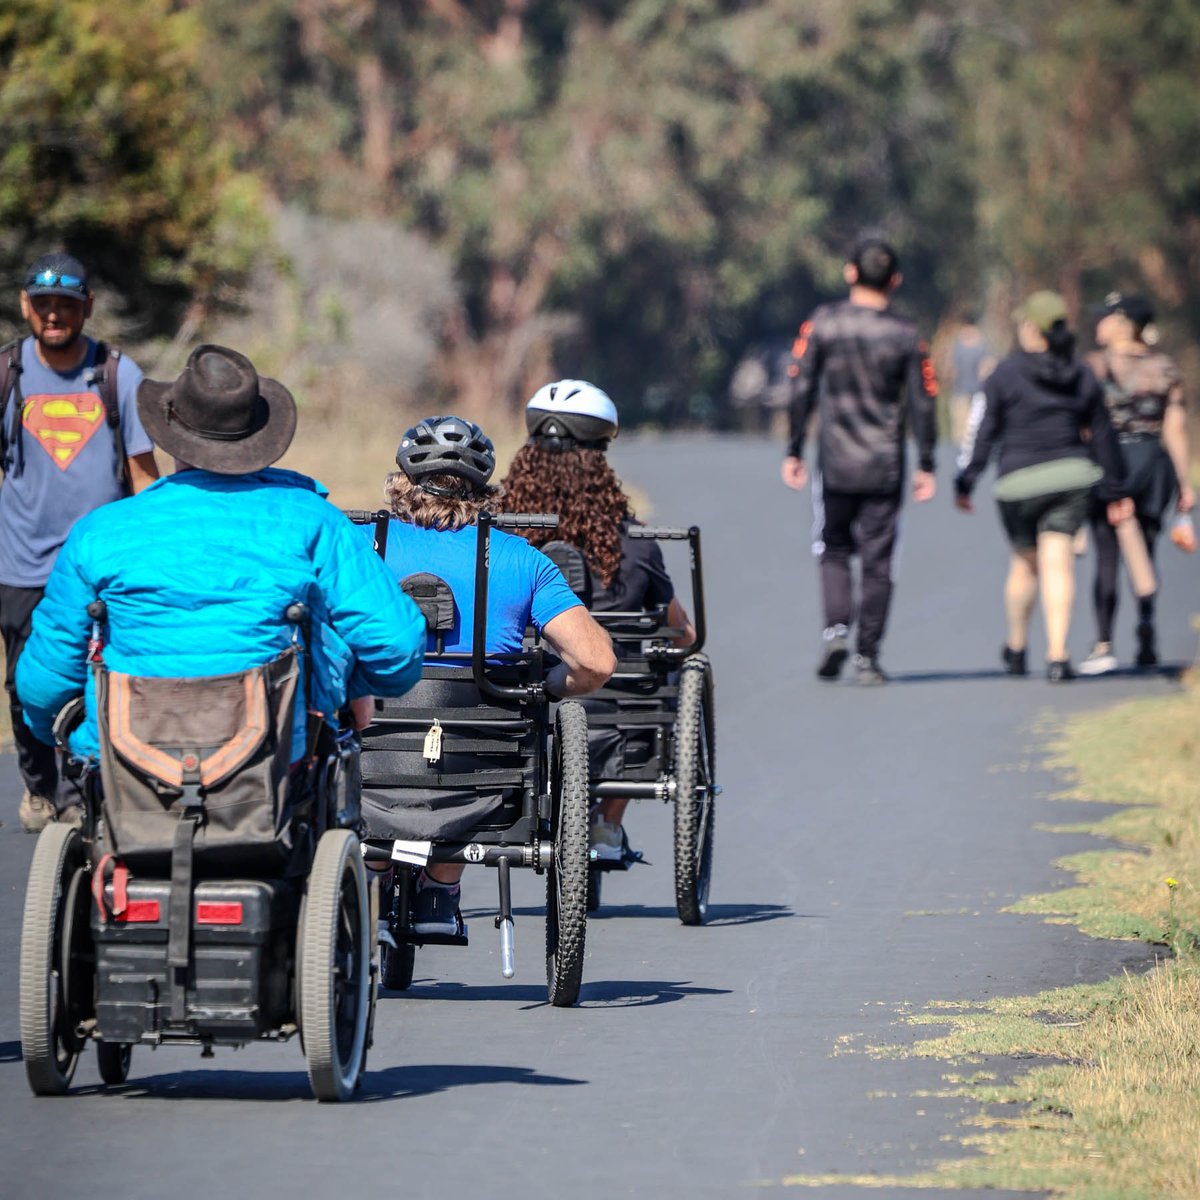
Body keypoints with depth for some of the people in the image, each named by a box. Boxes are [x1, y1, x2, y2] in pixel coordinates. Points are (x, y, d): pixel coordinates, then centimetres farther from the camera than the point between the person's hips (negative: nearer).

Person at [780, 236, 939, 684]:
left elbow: (801, 390, -3)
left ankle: (836, 627, -7)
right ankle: (868, 656, 2)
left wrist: (794, 452, 4)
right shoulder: (906, 336, -2)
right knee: (878, 560, 5)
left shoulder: (822, 324, -2)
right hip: (885, 467, 0)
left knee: (833, 551, 15)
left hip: (835, 463, 0)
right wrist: (925, 466, 4)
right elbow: (923, 403, -2)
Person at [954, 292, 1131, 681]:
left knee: (1024, 562, 16)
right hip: (1074, 477, 2)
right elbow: (1102, 436, 15)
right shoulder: (1083, 377, 9)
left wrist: (964, 484, 3)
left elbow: (980, 433, -4)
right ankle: (1057, 656, -16)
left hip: (1020, 481, -2)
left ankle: (1016, 649, 31)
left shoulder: (1006, 374, -4)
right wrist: (1114, 491, 23)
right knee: (1058, 562, -4)